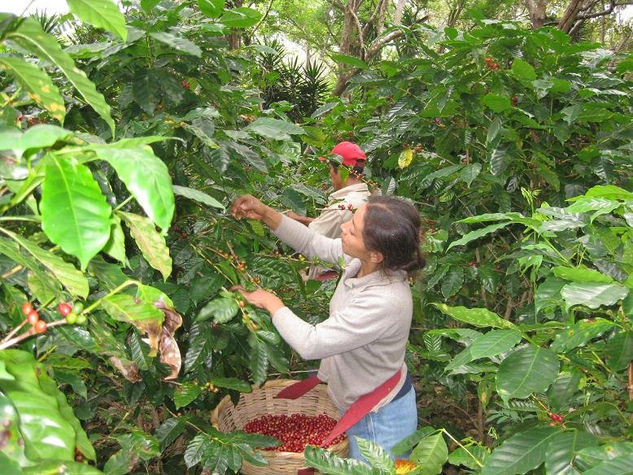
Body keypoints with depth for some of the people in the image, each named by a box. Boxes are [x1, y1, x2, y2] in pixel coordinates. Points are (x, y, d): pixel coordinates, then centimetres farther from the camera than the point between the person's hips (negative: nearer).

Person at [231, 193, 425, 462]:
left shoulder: (384, 302, -39)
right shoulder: (363, 261, -17)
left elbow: (310, 344, -32)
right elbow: (313, 244, -1)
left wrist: (271, 302, -18)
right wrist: (266, 215, -12)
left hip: (379, 419, -8)